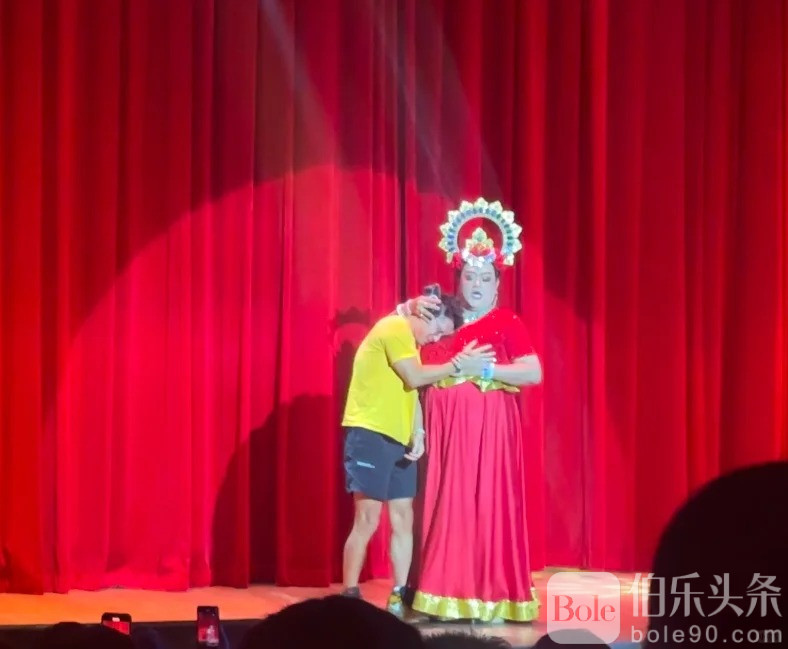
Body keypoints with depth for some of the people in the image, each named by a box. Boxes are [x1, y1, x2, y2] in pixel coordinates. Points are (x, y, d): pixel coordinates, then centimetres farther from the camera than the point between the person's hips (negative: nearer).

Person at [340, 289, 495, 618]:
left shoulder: (408, 339, 21)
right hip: (370, 434, -10)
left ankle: (399, 596, 11)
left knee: (403, 518, 7)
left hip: (398, 439, 10)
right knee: (368, 519, -10)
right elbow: (415, 378, -16)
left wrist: (418, 434, 1)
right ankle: (350, 597, -5)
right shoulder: (394, 327, -10)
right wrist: (458, 364, -10)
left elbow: (411, 391, 14)